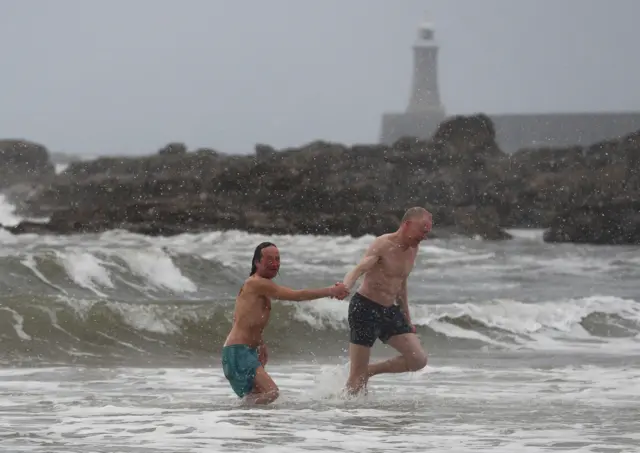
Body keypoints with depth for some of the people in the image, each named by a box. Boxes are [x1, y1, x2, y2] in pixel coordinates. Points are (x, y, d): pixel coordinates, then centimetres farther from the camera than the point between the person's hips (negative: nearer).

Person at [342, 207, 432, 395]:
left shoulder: (413, 249, 10)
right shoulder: (383, 245, -15)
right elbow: (359, 268, -31)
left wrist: (407, 319, 26)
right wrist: (344, 287, -51)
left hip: (390, 311, 8)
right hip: (365, 308, -8)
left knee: (418, 360, -4)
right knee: (358, 375, -7)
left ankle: (369, 371, 11)